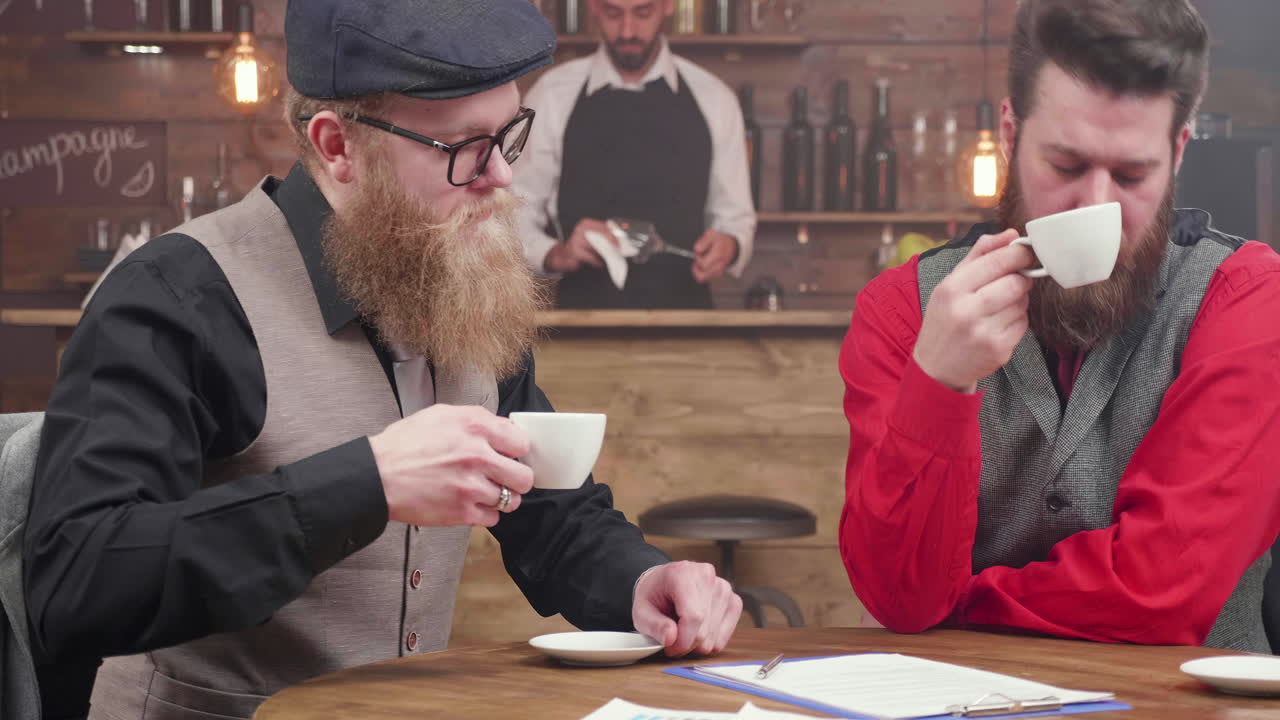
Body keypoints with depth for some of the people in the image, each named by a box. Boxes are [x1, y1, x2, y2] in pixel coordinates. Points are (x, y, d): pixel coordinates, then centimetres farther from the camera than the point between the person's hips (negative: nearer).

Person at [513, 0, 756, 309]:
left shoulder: (713, 100, 8)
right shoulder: (553, 96, 4)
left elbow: (734, 217, 13)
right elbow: (514, 217, 7)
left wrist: (728, 246, -10)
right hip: (584, 315, -2)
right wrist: (556, 255, -14)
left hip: (684, 308, 2)